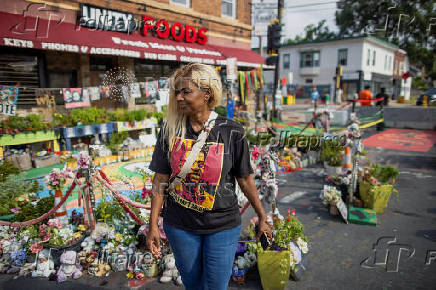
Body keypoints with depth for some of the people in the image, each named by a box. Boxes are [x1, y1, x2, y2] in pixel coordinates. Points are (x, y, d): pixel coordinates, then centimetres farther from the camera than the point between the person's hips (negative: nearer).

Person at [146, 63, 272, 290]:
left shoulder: (231, 132, -12)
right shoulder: (170, 130, -6)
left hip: (223, 226, -2)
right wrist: (153, 224, -3)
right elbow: (160, 178, -2)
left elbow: (245, 179, -2)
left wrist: (262, 217, 6)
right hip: (180, 226, 2)